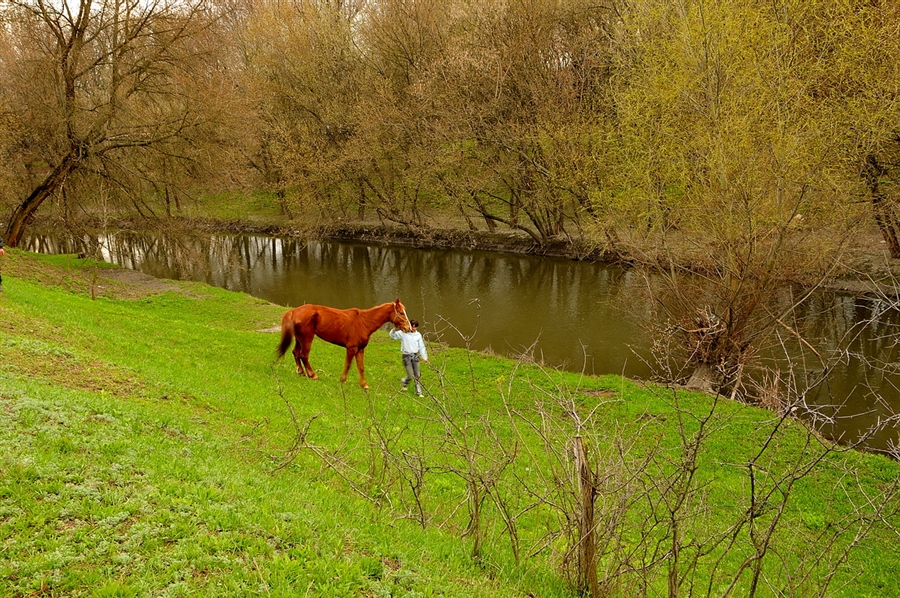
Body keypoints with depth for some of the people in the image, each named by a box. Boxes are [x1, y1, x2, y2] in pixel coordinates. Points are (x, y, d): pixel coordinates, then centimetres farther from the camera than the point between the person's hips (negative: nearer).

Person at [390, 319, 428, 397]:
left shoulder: (418, 335, 4)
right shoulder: (403, 333, -7)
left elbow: (421, 347, 10)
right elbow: (392, 335, -14)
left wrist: (424, 357, 11)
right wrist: (395, 329, -34)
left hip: (415, 356, 4)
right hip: (406, 356, -4)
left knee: (417, 375, 7)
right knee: (411, 376, -3)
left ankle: (418, 392, 19)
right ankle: (404, 382, 31)